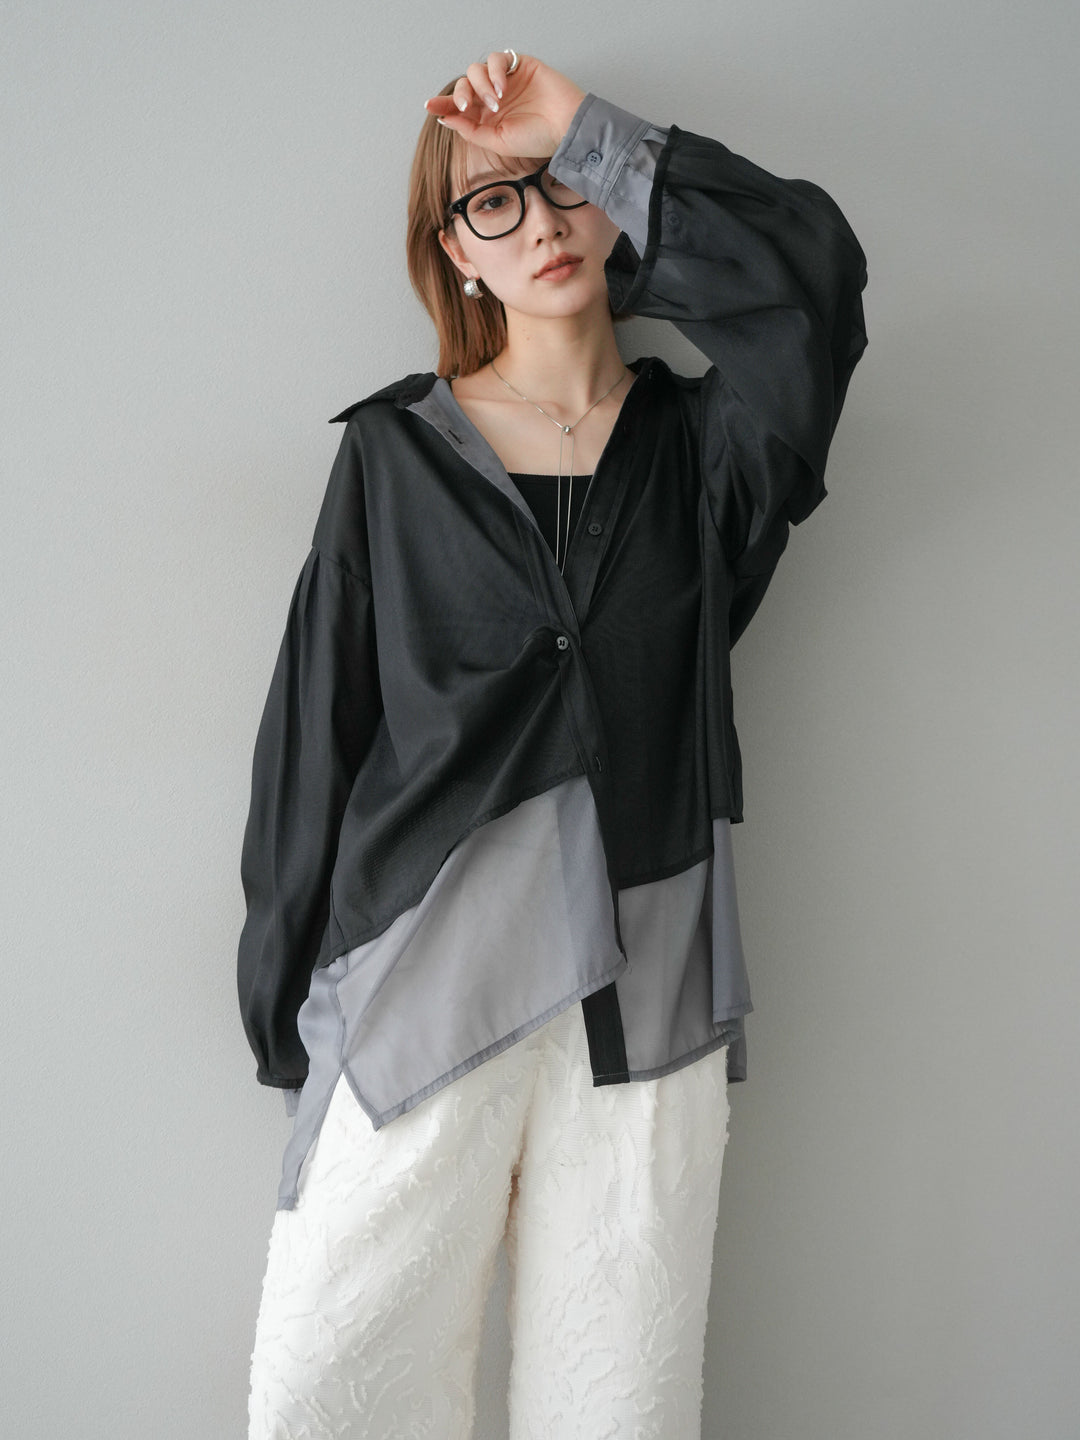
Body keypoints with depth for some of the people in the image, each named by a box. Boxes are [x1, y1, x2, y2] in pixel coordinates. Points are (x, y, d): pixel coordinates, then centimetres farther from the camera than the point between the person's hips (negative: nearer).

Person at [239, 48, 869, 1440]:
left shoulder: (702, 442, 10)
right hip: (425, 966, 0)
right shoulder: (397, 450, 8)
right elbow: (315, 728, 7)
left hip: (647, 974, 1)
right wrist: (287, 988, 6)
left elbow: (809, 273, -11)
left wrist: (587, 135, -5)